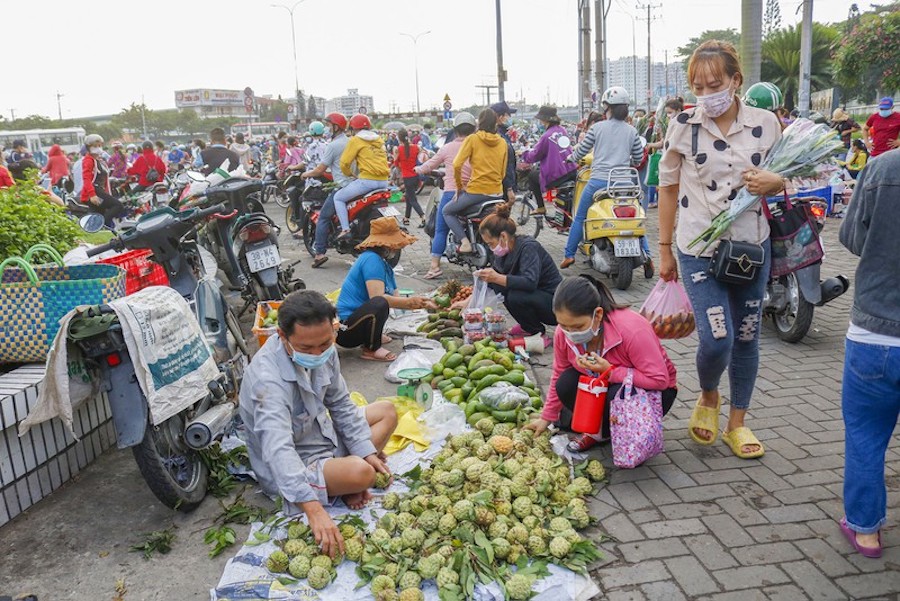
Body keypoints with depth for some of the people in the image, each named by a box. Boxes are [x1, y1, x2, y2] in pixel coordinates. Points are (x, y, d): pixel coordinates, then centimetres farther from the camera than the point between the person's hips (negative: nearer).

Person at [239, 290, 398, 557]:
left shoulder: (324, 352, -11)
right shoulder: (267, 380, -35)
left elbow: (340, 404, 3)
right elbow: (279, 451, -45)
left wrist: (366, 451, -6)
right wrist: (314, 510, -54)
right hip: (292, 464, -9)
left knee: (387, 411, 7)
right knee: (360, 473, -33)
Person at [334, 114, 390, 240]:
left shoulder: (355, 140, 0)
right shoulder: (379, 139, 19)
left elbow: (344, 162, -3)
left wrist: (349, 174, 15)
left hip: (367, 180, -7)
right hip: (383, 181, 7)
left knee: (338, 198, 5)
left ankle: (345, 229, -7)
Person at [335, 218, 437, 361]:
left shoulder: (384, 264, 11)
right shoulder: (372, 259, -18)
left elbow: (395, 297, 10)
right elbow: (377, 298, -27)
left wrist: (421, 303, 4)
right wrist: (410, 302, -21)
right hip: (345, 329, -10)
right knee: (379, 304, -36)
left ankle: (373, 335, 15)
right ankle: (371, 349, -14)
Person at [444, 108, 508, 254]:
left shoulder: (472, 139, -5)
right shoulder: (502, 142, 8)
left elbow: (457, 165, -12)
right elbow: (503, 173, 11)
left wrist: (459, 186, 2)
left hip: (476, 191, -5)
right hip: (497, 193, 5)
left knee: (447, 211, 13)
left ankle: (464, 241, -5)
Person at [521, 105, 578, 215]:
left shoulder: (546, 136, -15)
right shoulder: (562, 130, 7)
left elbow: (535, 156, -8)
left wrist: (524, 154, 12)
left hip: (555, 176, -7)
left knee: (532, 175, 16)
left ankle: (541, 207, 16)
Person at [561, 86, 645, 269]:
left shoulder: (597, 127, -1)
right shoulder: (631, 131, 5)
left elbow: (581, 150, 5)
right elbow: (638, 158, 10)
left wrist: (570, 158, 26)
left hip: (599, 180, -2)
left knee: (579, 218, 13)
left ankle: (569, 255, 13)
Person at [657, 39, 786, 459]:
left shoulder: (766, 123, 0)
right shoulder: (683, 125, -4)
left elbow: (783, 180, 12)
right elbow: (668, 187, 3)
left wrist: (774, 182, -13)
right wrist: (664, 249, 3)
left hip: (752, 246, 3)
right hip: (699, 249, -2)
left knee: (746, 339, 10)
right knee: (716, 340, -13)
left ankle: (737, 424, 28)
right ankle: (707, 398, 21)